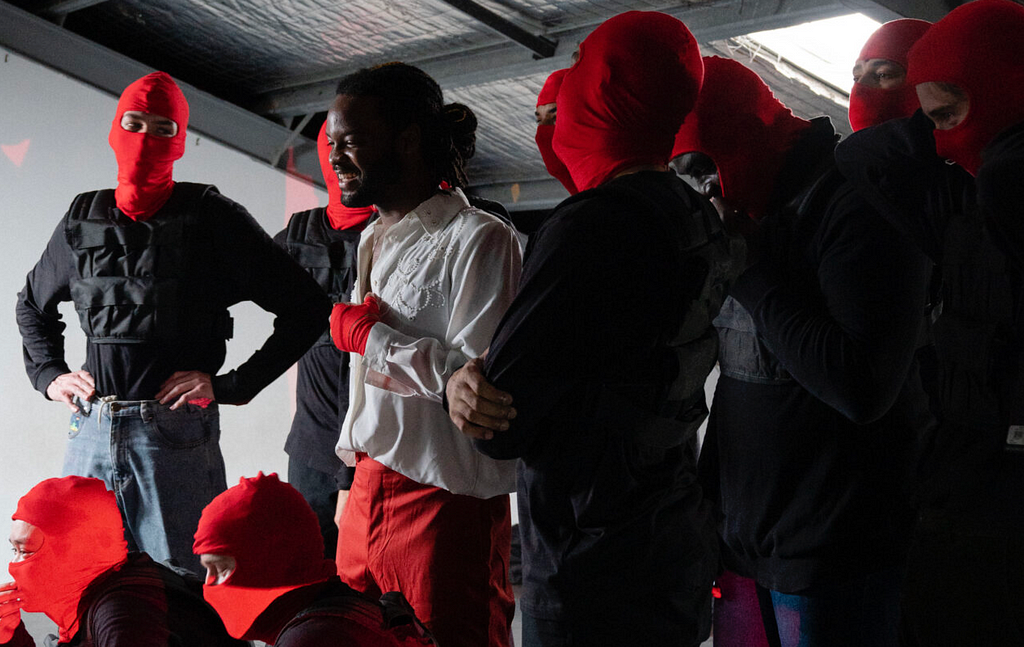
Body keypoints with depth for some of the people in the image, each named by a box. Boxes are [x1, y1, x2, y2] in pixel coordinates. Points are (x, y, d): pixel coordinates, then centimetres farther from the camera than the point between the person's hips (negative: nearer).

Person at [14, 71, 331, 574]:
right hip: (90, 433, 4)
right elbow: (32, 305, 31)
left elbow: (307, 309, -5)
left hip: (176, 436, -4)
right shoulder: (82, 221, 12)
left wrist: (230, 387, -8)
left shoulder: (210, 219, -2)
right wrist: (49, 375, 15)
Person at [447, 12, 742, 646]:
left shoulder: (590, 228, -22)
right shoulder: (696, 218, 7)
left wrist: (461, 381, 2)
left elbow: (504, 426, -18)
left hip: (593, 585, -9)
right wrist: (475, 379, -3)